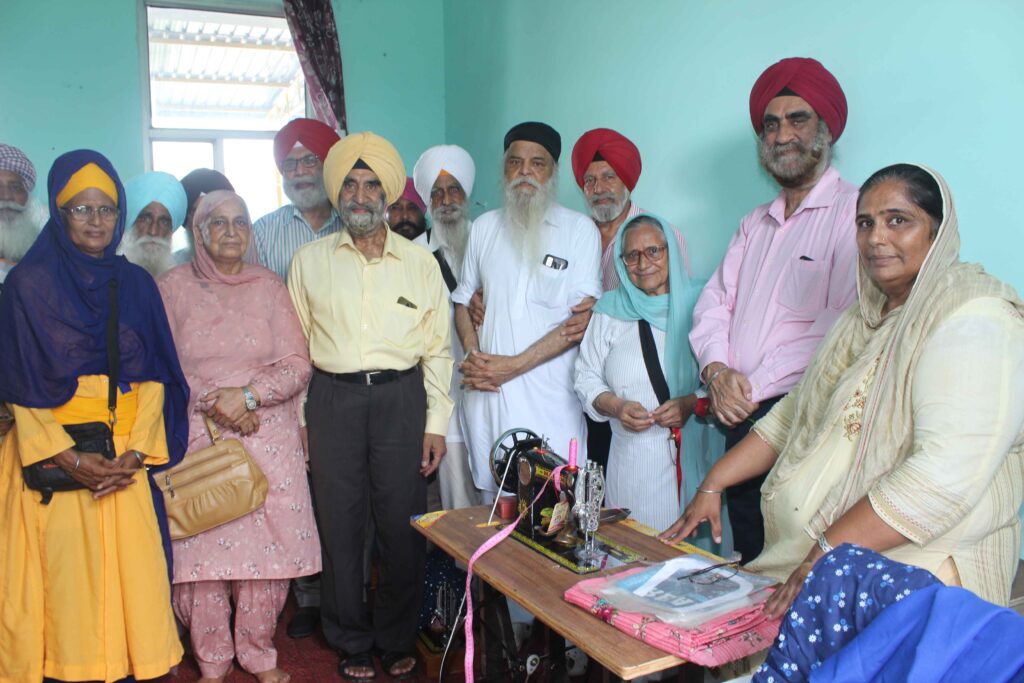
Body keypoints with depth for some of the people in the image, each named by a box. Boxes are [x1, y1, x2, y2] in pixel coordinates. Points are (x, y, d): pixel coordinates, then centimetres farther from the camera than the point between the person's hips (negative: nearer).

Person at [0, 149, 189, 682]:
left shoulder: (136, 284, 9)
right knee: (66, 574, -2)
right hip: (55, 457, -2)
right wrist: (69, 458, -13)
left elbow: (154, 377, 5)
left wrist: (137, 453, -7)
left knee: (130, 571, 2)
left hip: (126, 461, 3)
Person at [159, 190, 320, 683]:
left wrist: (247, 395, -12)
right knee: (201, 546, -1)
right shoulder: (173, 287, 5)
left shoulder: (269, 287, 7)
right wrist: (214, 403, -11)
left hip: (267, 436, 1)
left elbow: (298, 365, 1)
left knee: (267, 545, 0)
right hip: (197, 438, -1)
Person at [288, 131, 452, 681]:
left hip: (401, 398, 0)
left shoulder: (420, 263, 7)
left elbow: (437, 349, 7)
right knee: (340, 523, 6)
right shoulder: (309, 261, 8)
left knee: (402, 524, 4)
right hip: (333, 399, 1)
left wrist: (436, 423, 2)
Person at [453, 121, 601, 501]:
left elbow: (584, 316, -5)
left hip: (550, 396, -3)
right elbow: (463, 301, 18)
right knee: (492, 501, 7)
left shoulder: (579, 229, 2)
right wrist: (473, 355, -3)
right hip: (485, 391, 3)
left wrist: (515, 365, -12)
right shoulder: (484, 227, 14)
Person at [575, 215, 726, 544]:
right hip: (633, 456, 1)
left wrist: (691, 403, -15)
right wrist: (616, 406, -6)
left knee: (695, 540, -4)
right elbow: (586, 376, 11)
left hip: (694, 454, -1)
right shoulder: (610, 310, 11)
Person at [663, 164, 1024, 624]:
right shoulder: (867, 318, 17)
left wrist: (830, 552, -26)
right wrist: (712, 486, 14)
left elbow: (947, 473, -25)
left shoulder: (974, 321, -13)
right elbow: (794, 413, 21)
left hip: (911, 576, -8)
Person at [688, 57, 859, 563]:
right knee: (751, 564, 13)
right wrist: (717, 371, -8)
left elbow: (843, 322, -17)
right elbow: (714, 304, 12)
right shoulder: (755, 224, 19)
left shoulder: (854, 211, -6)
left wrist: (752, 388, -16)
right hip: (742, 421, 6)